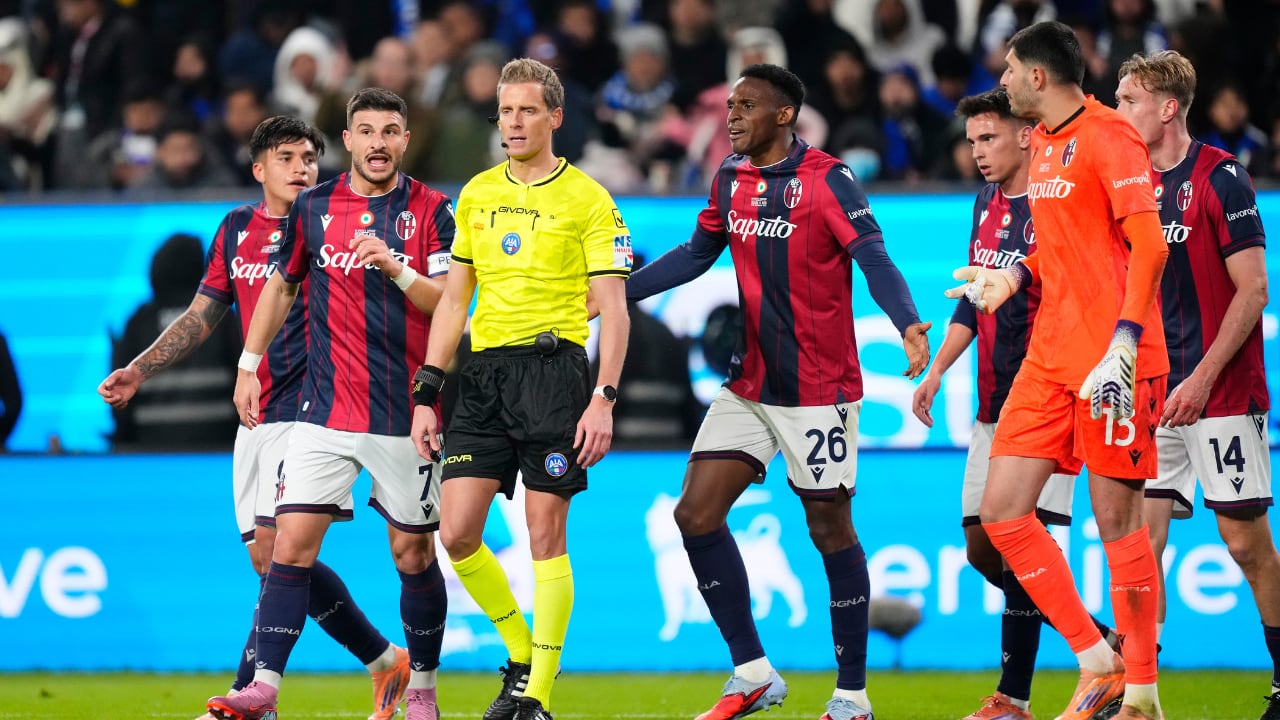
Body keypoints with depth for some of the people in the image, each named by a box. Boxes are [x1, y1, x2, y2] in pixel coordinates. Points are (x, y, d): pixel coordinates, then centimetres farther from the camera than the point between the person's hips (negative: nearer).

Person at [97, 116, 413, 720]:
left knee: (274, 547, -14)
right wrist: (138, 371, 13)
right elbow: (202, 317, 20)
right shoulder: (237, 229, 13)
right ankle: (385, 661, 18)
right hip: (257, 415, 7)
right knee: (271, 560, 5)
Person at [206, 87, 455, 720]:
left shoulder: (431, 211, 0)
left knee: (413, 553, 4)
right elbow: (281, 286, 19)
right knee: (292, 543, -9)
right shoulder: (313, 207, 7)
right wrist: (249, 365, 14)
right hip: (326, 408, 1)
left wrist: (397, 268, -22)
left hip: (407, 414, -1)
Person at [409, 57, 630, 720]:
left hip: (553, 366, -5)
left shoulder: (587, 200, -1)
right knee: (456, 535, -3)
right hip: (483, 373, 5)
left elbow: (612, 309, -4)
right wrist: (426, 396, 11)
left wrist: (604, 399, -15)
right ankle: (521, 656, 17)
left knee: (545, 536, -5)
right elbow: (454, 300, 17)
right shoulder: (476, 195, 14)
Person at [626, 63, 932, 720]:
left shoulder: (825, 180, -13)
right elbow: (697, 254, 21)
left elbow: (874, 260, -22)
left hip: (818, 389, -7)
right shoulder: (731, 178, 7)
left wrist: (907, 324, -40)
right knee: (696, 515, -1)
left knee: (829, 529, -1)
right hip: (749, 386, 7)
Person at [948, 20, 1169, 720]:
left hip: (1113, 365, -9)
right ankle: (1097, 660, 10)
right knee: (1001, 511, 1)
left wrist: (1122, 347, -23)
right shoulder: (1042, 141, 15)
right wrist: (1013, 277, 11)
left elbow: (1150, 245, -16)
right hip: (1049, 359, 9)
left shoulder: (1107, 136, -11)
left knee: (1117, 521, -3)